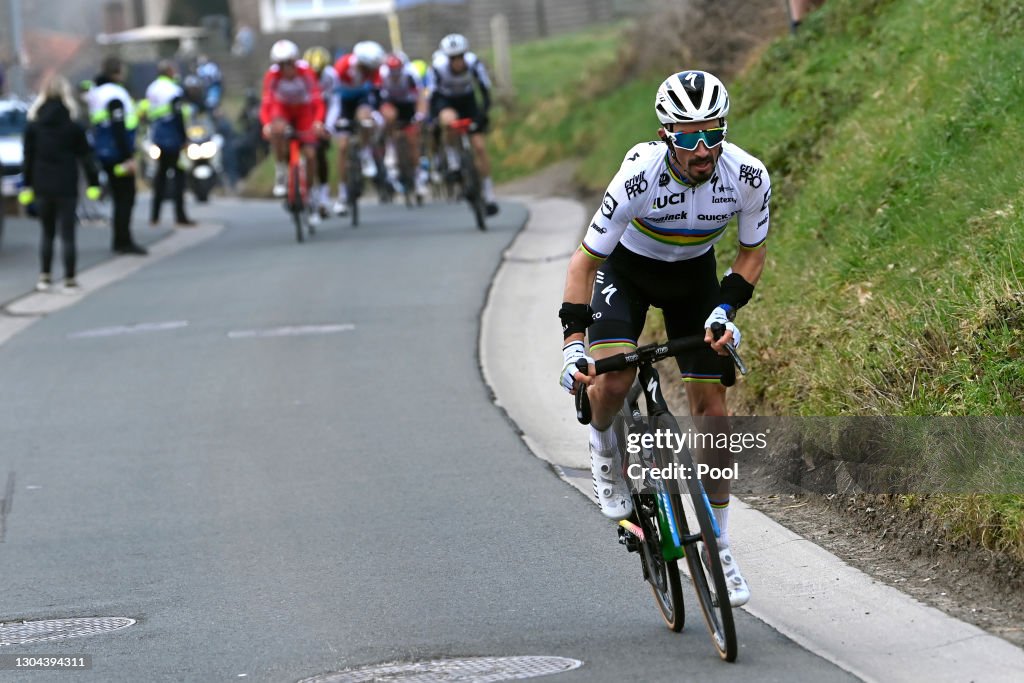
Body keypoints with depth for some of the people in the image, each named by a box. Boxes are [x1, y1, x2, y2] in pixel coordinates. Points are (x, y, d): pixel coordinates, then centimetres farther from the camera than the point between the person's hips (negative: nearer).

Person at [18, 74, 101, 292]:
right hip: (66, 186, -2)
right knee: (67, 234, 1)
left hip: (42, 186, 3)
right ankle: (69, 280, 0)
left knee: (47, 233, 15)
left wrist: (27, 185, 12)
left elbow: (28, 158, 4)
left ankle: (44, 276, 12)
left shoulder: (33, 127, 0)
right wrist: (94, 183, 2)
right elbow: (85, 157, -4)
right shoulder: (73, 127, -7)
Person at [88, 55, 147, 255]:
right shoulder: (115, 94, -17)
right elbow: (119, 129, -21)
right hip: (117, 153, -10)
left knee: (120, 196, 15)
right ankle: (124, 242, -4)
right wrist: (128, 157, -21)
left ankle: (121, 240, 19)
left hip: (105, 153, 10)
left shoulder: (96, 92, 13)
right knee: (126, 197, -4)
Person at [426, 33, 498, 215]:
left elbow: (485, 90, -23)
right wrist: (433, 120, -33)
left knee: (479, 146, -7)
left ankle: (488, 194, 4)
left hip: (467, 100, 2)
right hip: (445, 101, -2)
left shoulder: (473, 63, -27)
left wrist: (483, 114, -35)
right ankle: (452, 158, -12)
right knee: (449, 120, -39)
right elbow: (432, 96, -25)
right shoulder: (437, 67, -30)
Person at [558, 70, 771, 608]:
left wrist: (725, 309, -22)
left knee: (712, 409, -4)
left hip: (693, 275, 2)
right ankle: (603, 445, 9)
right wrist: (573, 341, -35)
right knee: (613, 380, -27)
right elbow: (586, 259, -26)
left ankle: (719, 544, 9)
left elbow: (753, 252, -7)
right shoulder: (641, 174, -35)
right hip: (627, 267, -2)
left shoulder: (748, 177, -27)